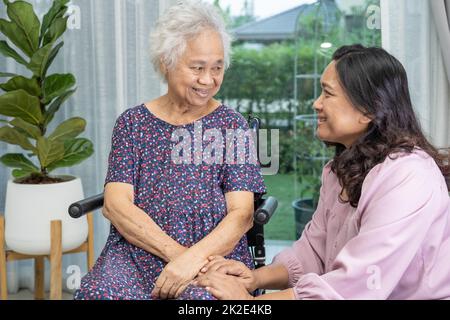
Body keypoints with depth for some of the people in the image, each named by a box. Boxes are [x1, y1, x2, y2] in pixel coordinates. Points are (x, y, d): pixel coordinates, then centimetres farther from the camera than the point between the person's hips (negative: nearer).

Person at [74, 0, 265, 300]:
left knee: (202, 296, -35)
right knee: (101, 291, -30)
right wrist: (176, 251, -16)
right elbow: (116, 205, -2)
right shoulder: (133, 123, 7)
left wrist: (193, 257, -22)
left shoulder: (232, 125, 4)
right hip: (136, 257, 1)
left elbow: (242, 214, -4)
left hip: (213, 257, -1)